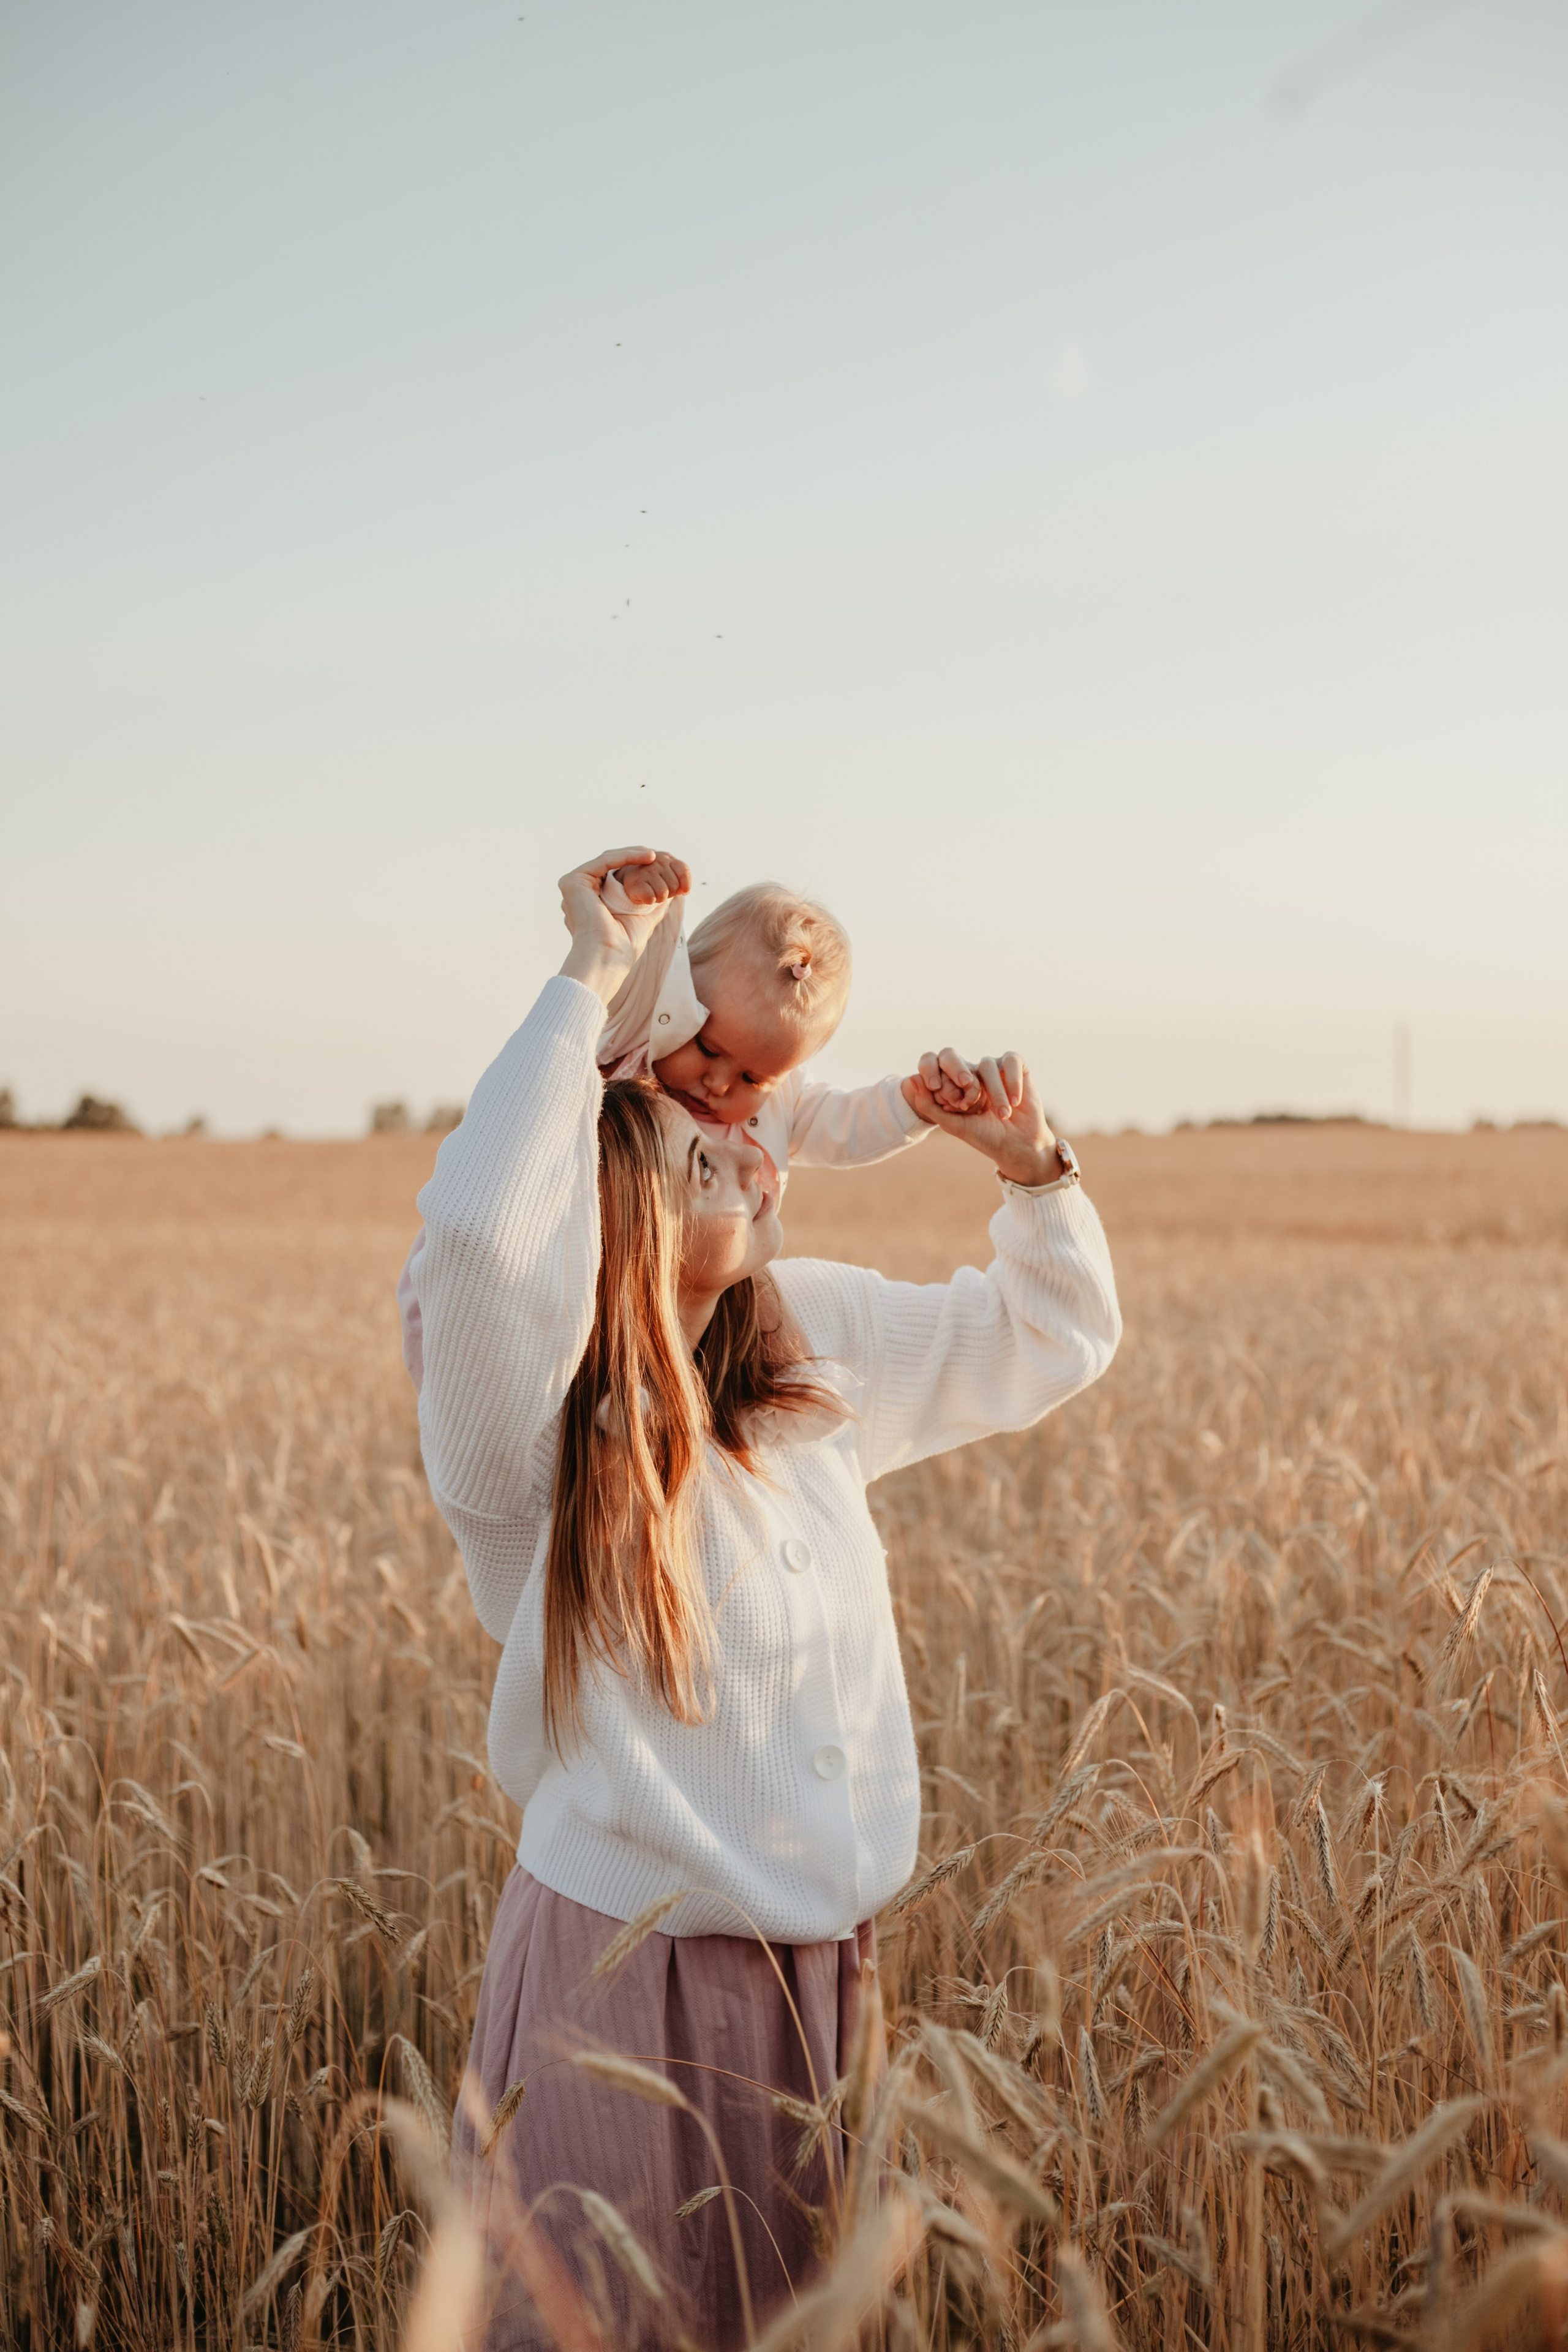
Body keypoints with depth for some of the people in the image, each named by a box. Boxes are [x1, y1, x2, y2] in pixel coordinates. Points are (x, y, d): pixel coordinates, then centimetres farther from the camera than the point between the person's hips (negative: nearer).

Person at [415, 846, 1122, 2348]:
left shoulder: (813, 1347, -1)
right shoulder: (529, 1434, -20)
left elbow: (1051, 1338, 14)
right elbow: (481, 1227, -43)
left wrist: (1032, 1169, -4)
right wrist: (588, 981, -33)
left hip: (827, 1956, 6)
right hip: (625, 1964, -6)